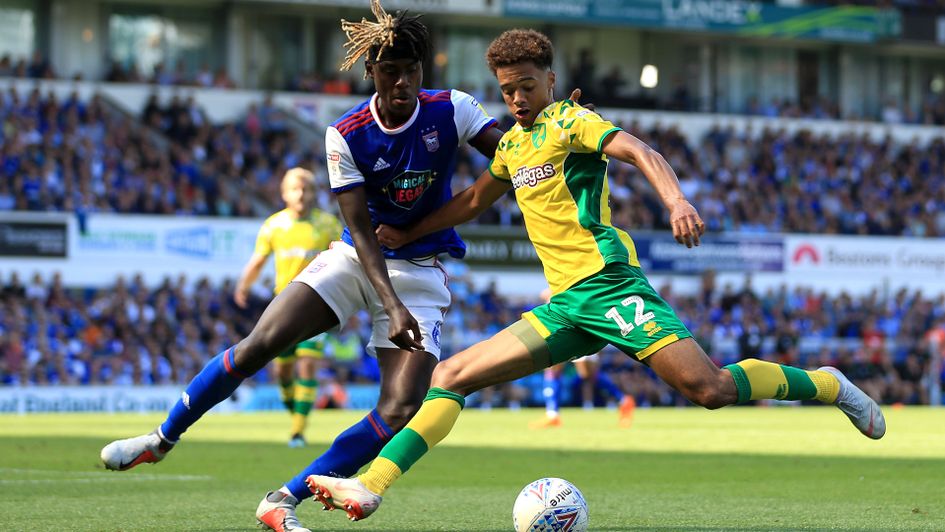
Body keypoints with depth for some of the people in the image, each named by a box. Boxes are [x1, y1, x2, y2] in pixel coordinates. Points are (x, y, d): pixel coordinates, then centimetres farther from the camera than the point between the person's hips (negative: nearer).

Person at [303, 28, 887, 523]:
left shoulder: (570, 121, -3)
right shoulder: (512, 144, 20)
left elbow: (639, 151, -19)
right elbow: (473, 201, 36)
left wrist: (676, 200, -38)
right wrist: (406, 234, 33)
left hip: (607, 282, -7)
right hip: (563, 305, 7)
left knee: (709, 388, -20)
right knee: (452, 376, -3)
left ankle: (825, 385, 1)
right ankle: (370, 486, -8)